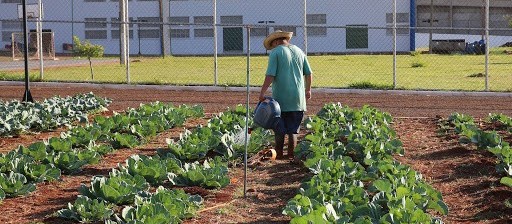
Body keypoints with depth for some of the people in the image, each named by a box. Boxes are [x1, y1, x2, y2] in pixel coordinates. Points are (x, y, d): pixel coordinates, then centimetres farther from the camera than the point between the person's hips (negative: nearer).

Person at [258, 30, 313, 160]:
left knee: (280, 130, 6)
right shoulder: (299, 52, 11)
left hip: (280, 98, -4)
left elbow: (270, 75, -14)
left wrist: (262, 93, -11)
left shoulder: (275, 52, -6)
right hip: (298, 98, 4)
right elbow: (309, 74, 14)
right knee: (293, 130, 10)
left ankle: (279, 155, 8)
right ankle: (291, 156, 9)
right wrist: (308, 90, 26)